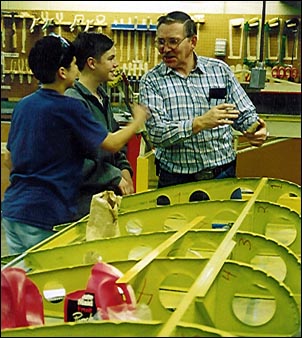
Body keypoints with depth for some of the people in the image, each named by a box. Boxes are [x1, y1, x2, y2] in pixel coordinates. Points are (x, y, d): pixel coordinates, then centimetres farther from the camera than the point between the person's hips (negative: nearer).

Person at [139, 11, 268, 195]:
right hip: (176, 180, -2)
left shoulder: (220, 70, 3)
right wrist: (200, 123, -27)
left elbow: (244, 113, 9)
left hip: (223, 176, 2)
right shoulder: (151, 81, -4)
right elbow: (156, 133, -15)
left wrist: (255, 129, -13)